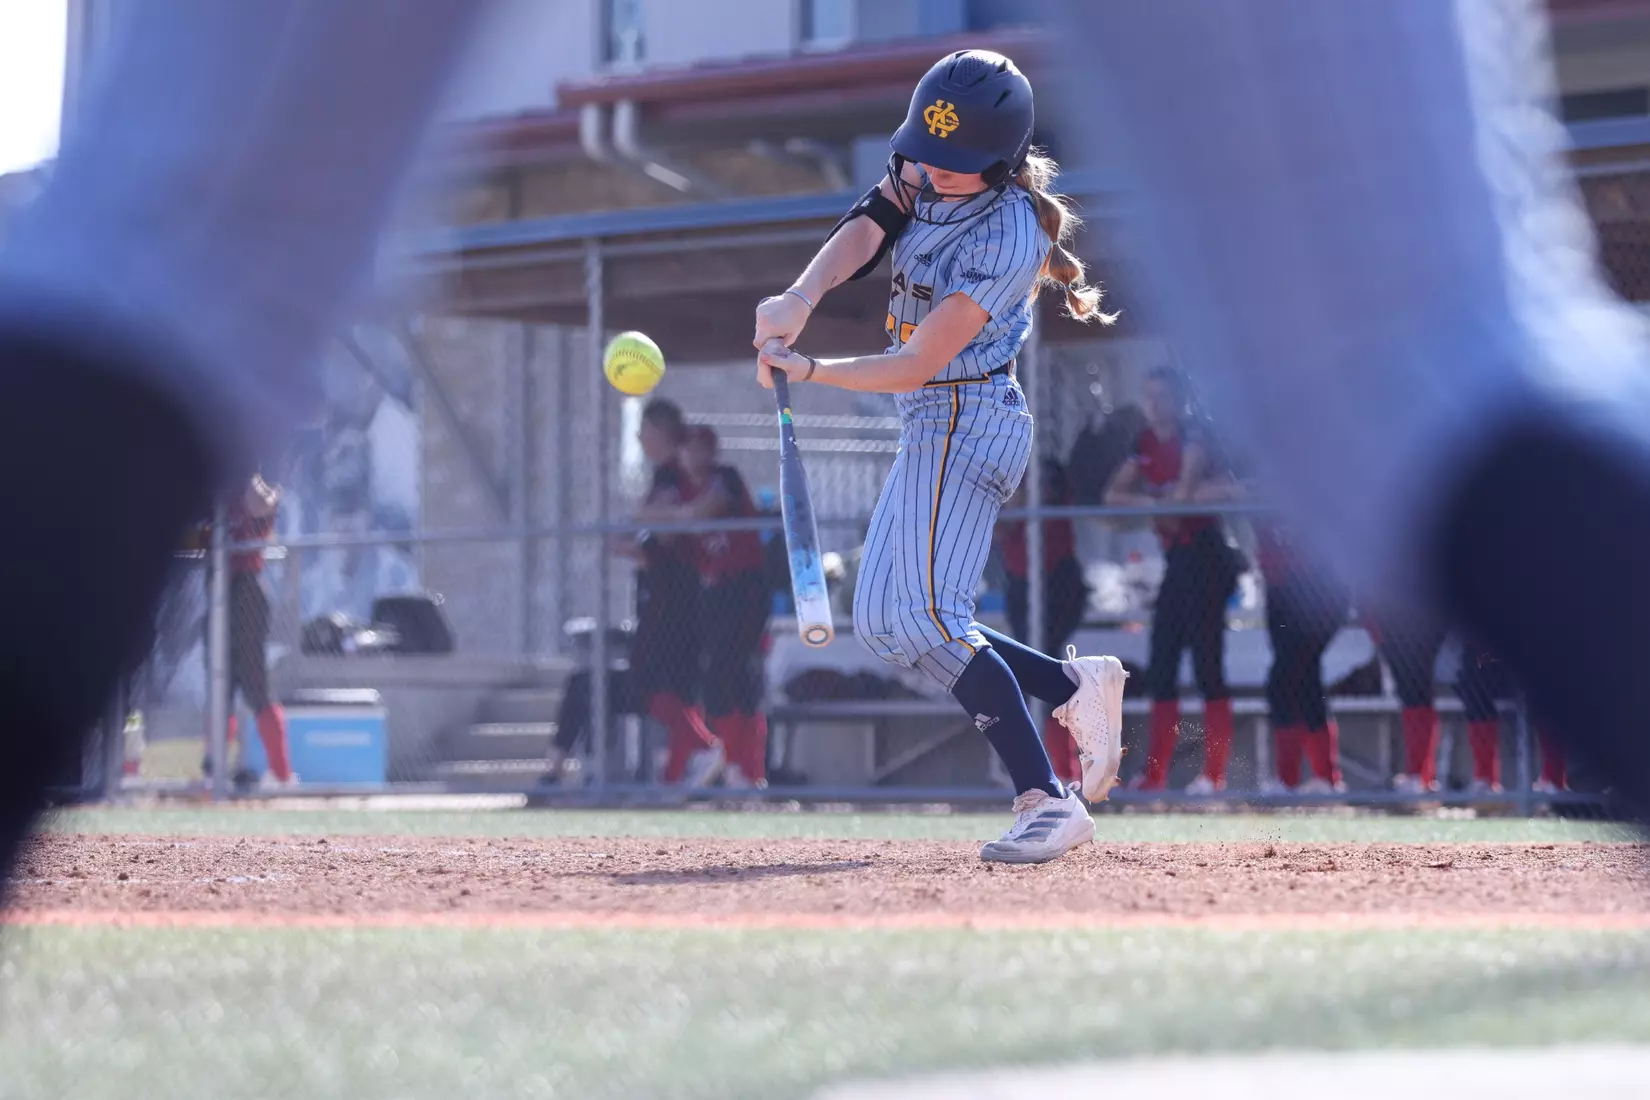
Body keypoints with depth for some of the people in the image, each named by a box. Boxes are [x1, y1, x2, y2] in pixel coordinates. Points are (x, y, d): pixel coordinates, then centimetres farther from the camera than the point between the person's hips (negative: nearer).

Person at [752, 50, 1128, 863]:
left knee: (926, 614, -22)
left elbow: (915, 365, -23)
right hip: (935, 428, 10)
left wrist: (807, 371, -26)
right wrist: (802, 296, -32)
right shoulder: (923, 174, 1)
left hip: (965, 422, -10)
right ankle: (1077, 687, 14)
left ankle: (1047, 802, -26)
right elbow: (864, 231, -13)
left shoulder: (1005, 239, -23)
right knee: (882, 623, 10)